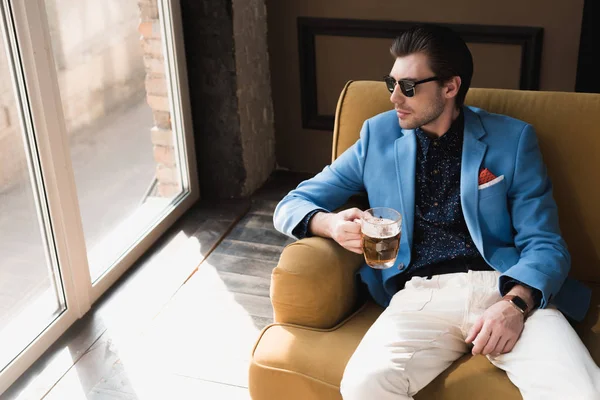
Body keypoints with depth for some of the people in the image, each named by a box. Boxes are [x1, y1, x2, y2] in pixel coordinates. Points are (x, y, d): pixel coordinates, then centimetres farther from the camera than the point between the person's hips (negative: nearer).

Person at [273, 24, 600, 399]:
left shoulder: (512, 139, 9)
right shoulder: (379, 136, 13)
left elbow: (544, 243, 4)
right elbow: (293, 204, 15)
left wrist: (516, 302, -18)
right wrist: (331, 224, -9)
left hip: (506, 287, 0)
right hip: (421, 295, 1)